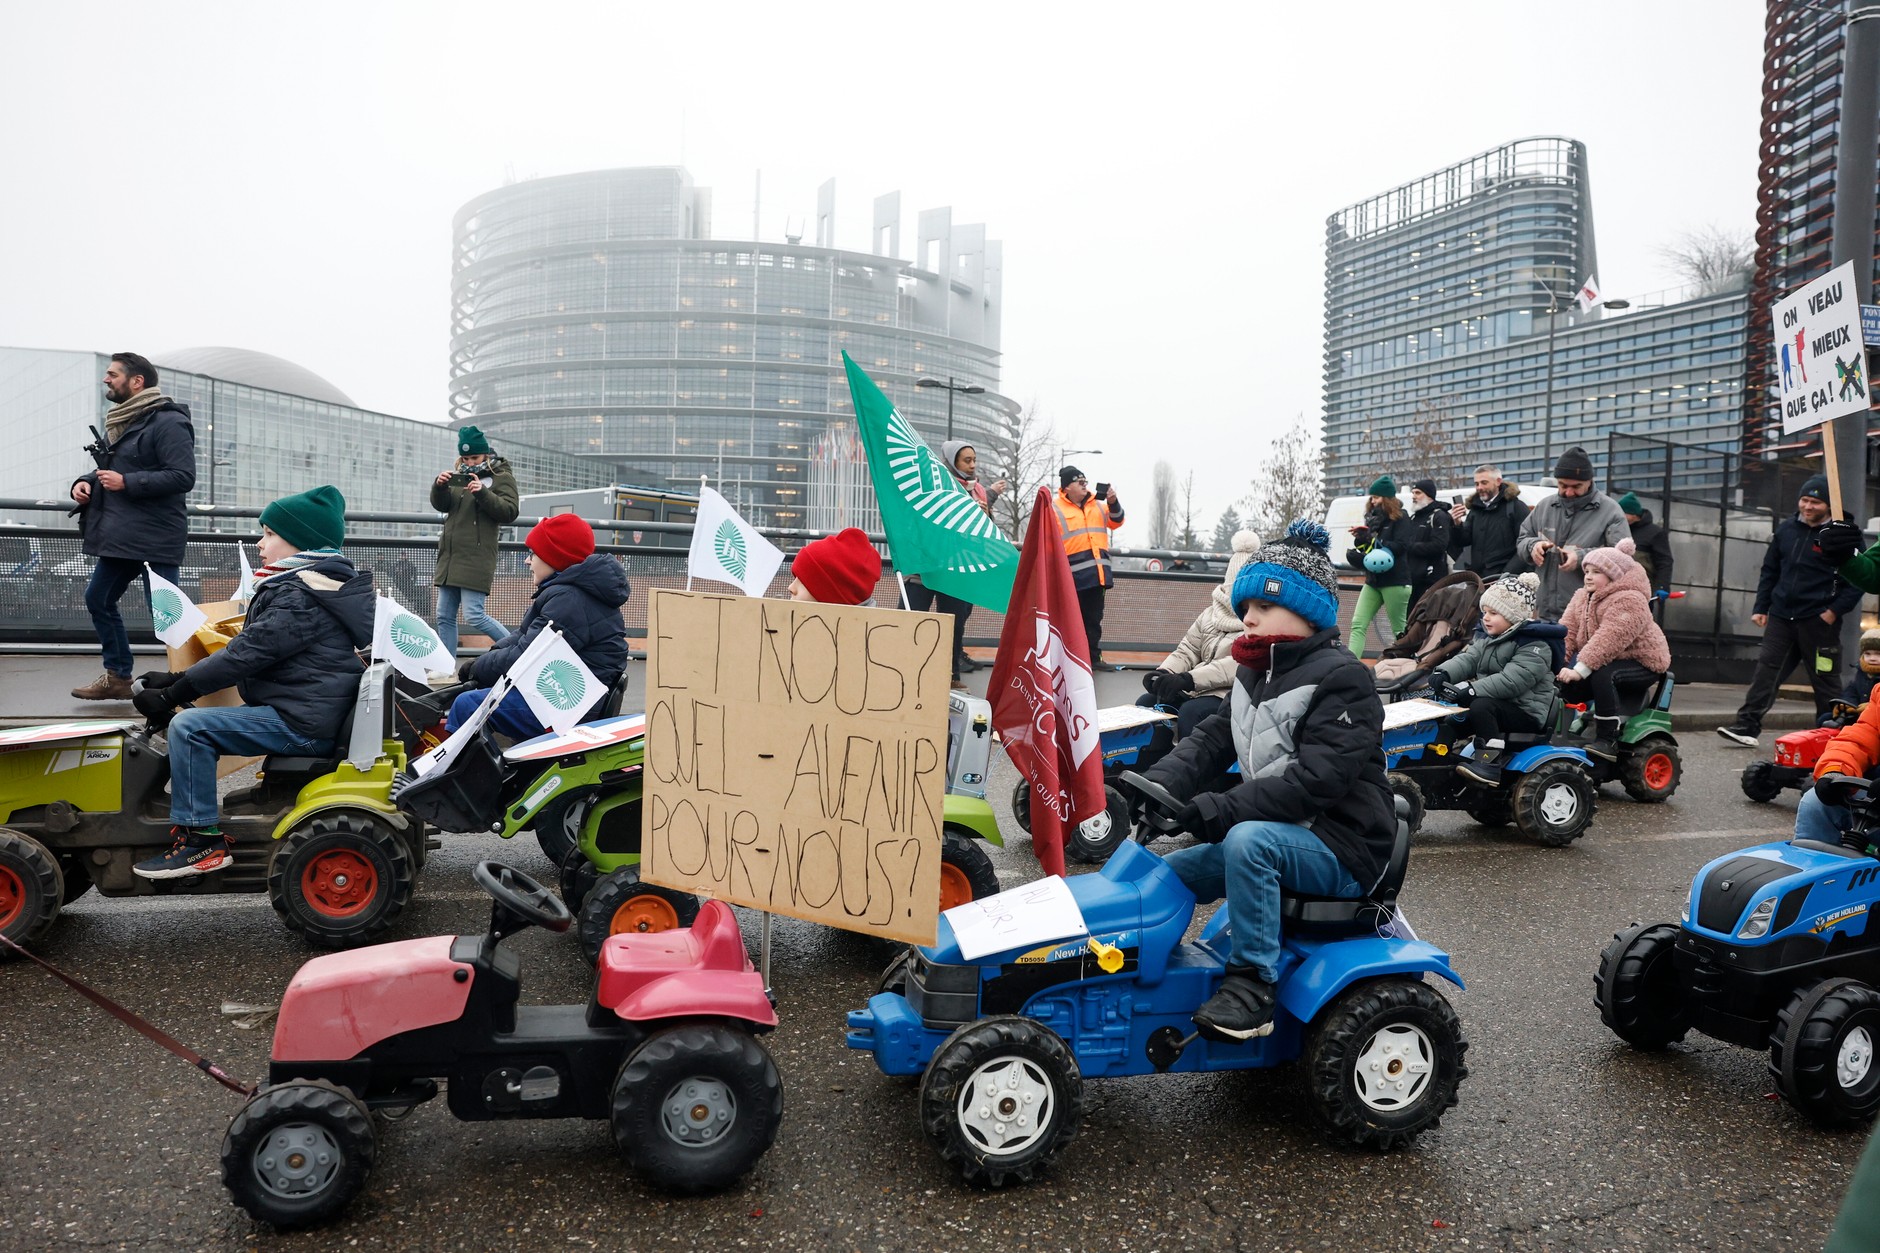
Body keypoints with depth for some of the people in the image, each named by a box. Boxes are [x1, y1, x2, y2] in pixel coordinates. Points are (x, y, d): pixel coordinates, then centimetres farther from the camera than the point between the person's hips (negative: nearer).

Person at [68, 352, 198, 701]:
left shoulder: (168, 422, -12)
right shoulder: (121, 422, 17)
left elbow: (184, 476, -21)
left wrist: (126, 482, -21)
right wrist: (85, 482, 6)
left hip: (155, 539, -10)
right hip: (120, 537, 10)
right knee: (97, 599, 16)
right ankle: (118, 676, 27)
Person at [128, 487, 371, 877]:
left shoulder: (299, 597, -16)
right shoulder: (293, 587, 18)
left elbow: (245, 654, -19)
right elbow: (249, 647, 19)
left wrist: (172, 694, -12)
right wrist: (178, 681, 11)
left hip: (302, 723, -11)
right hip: (306, 711, 11)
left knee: (188, 727, -17)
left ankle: (202, 840, -12)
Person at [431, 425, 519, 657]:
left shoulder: (502, 477, 1)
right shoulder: (459, 475, 18)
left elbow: (510, 511, -12)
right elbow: (440, 505, 10)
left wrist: (483, 493, -24)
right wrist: (439, 486, -11)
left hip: (477, 558, -7)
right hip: (450, 556, 7)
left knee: (474, 616, -13)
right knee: (444, 616, 7)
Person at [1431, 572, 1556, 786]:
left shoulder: (1535, 646, -16)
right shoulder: (1488, 638, 13)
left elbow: (1511, 681, -29)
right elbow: (1468, 659, -1)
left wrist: (1470, 690, -37)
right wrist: (1444, 673, -23)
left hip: (1526, 712, -9)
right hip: (1496, 705, 9)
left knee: (1481, 705, -33)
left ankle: (1489, 763, -33)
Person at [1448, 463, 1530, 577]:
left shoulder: (1515, 507, -2)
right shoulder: (1475, 509, 18)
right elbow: (1463, 541, 13)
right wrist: (1457, 524, -7)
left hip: (1502, 577, -6)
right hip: (1477, 576, 6)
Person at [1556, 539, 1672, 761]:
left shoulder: (1630, 601, -21)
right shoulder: (1581, 597, 8)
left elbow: (1608, 640, -33)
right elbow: (1567, 630, -3)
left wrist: (1579, 670, -40)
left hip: (1640, 661, -8)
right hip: (1601, 659, 8)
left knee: (1602, 674, -35)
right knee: (1565, 679, -17)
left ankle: (1608, 740, -28)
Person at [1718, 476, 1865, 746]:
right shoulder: (1786, 530, 11)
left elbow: (1857, 580, -4)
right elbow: (1769, 571, 17)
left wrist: (1834, 611, -13)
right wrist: (1760, 607, 10)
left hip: (1818, 621, -4)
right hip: (1781, 617, 4)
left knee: (1825, 678, 5)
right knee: (1765, 670, -3)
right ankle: (1747, 725, -5)